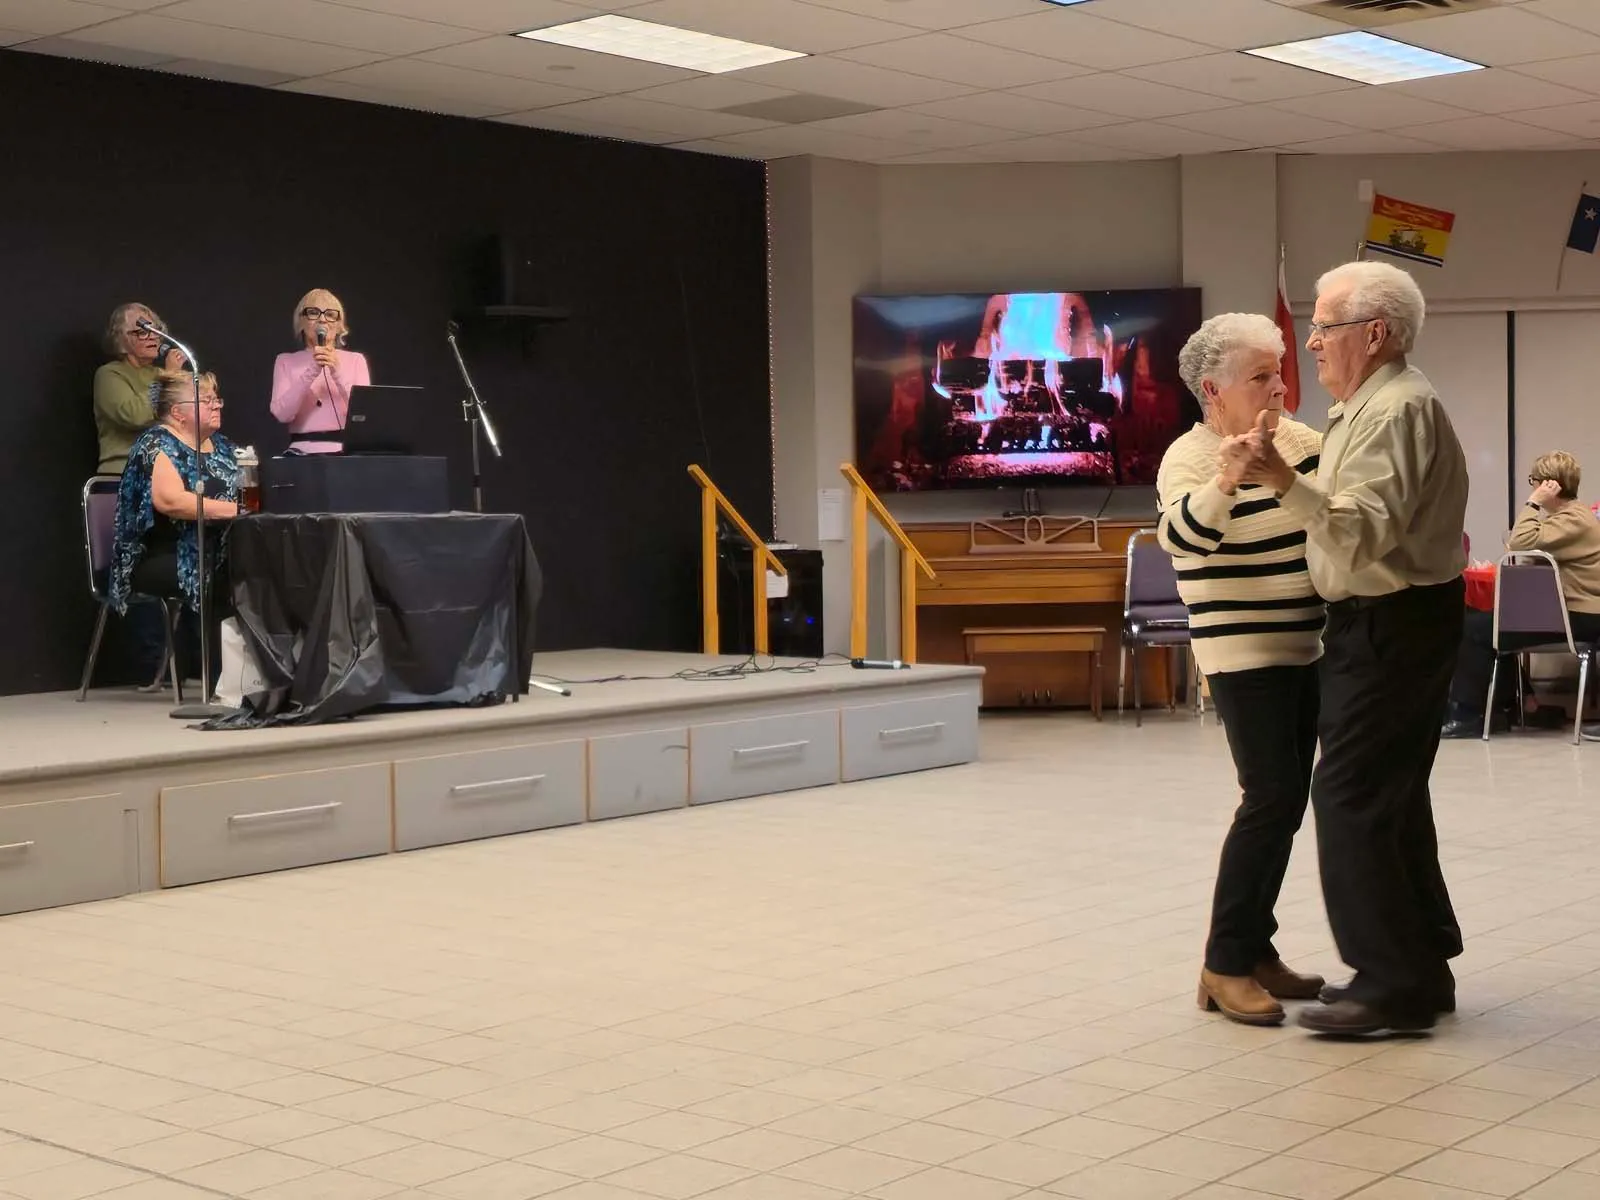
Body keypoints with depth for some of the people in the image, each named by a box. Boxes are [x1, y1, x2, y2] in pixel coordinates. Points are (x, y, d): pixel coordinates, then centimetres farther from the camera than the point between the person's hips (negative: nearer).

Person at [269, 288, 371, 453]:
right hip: (303, 452, 0)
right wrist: (310, 372, -15)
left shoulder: (355, 360, 12)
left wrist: (338, 372, -16)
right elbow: (282, 414, -5)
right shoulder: (286, 361, 11)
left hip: (346, 451, 0)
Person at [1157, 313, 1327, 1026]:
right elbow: (1182, 536, -31)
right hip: (1243, 654, -7)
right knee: (1271, 798, -13)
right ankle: (1224, 966, -5)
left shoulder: (1298, 439, 5)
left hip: (1306, 648, 7)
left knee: (1286, 799, 10)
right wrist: (1227, 479, -48)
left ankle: (1256, 950, 19)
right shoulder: (1191, 458, -13)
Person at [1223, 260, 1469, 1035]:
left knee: (1351, 796, -10)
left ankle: (1392, 984, -5)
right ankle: (1420, 966, 21)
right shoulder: (1373, 405, 15)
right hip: (1389, 621, 11)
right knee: (1391, 796, 14)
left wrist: (1282, 481, -40)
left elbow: (1364, 533, -29)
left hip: (1393, 626, -11)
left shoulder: (1397, 410, -18)